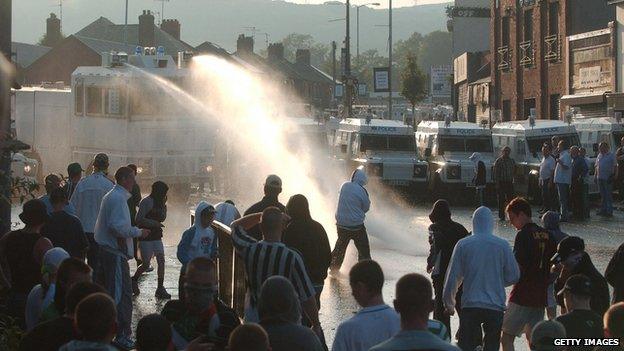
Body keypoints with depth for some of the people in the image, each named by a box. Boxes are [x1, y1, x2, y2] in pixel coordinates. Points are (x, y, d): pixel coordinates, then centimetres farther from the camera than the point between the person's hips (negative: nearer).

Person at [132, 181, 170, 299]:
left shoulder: (159, 202, 10)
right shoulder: (147, 202, -14)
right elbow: (138, 220, -17)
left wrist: (164, 206, 1)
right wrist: (154, 223, -18)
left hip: (156, 236, 7)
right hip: (146, 236, -7)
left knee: (161, 261, -3)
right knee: (146, 264, -1)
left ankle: (160, 288, 0)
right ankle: (134, 280, 25)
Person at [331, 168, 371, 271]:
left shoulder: (344, 186, -2)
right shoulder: (361, 191, -15)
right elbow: (366, 208, -3)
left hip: (341, 224, 5)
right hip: (357, 226, -5)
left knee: (340, 247, 21)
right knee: (364, 250, 6)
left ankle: (334, 268, 27)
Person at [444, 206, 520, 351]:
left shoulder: (463, 244, -3)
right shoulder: (502, 245, -2)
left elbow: (453, 277, 1)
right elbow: (514, 276, 3)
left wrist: (449, 304, 13)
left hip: (470, 305, 0)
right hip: (495, 306, 0)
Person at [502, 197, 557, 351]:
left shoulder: (523, 235, -12)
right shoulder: (547, 235, 11)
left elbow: (518, 267, -18)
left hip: (522, 295, -8)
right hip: (541, 295, 8)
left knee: (506, 338, -2)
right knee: (533, 337, 15)